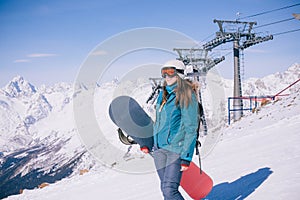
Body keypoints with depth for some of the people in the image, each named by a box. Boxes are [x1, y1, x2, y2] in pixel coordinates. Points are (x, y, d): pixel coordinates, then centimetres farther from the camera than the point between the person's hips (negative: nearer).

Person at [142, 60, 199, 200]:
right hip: (159, 147, 7)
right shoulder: (163, 94, 13)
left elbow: (191, 129, -13)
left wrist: (186, 157, -18)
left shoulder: (187, 96, -10)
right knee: (165, 188, 11)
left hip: (176, 148, -7)